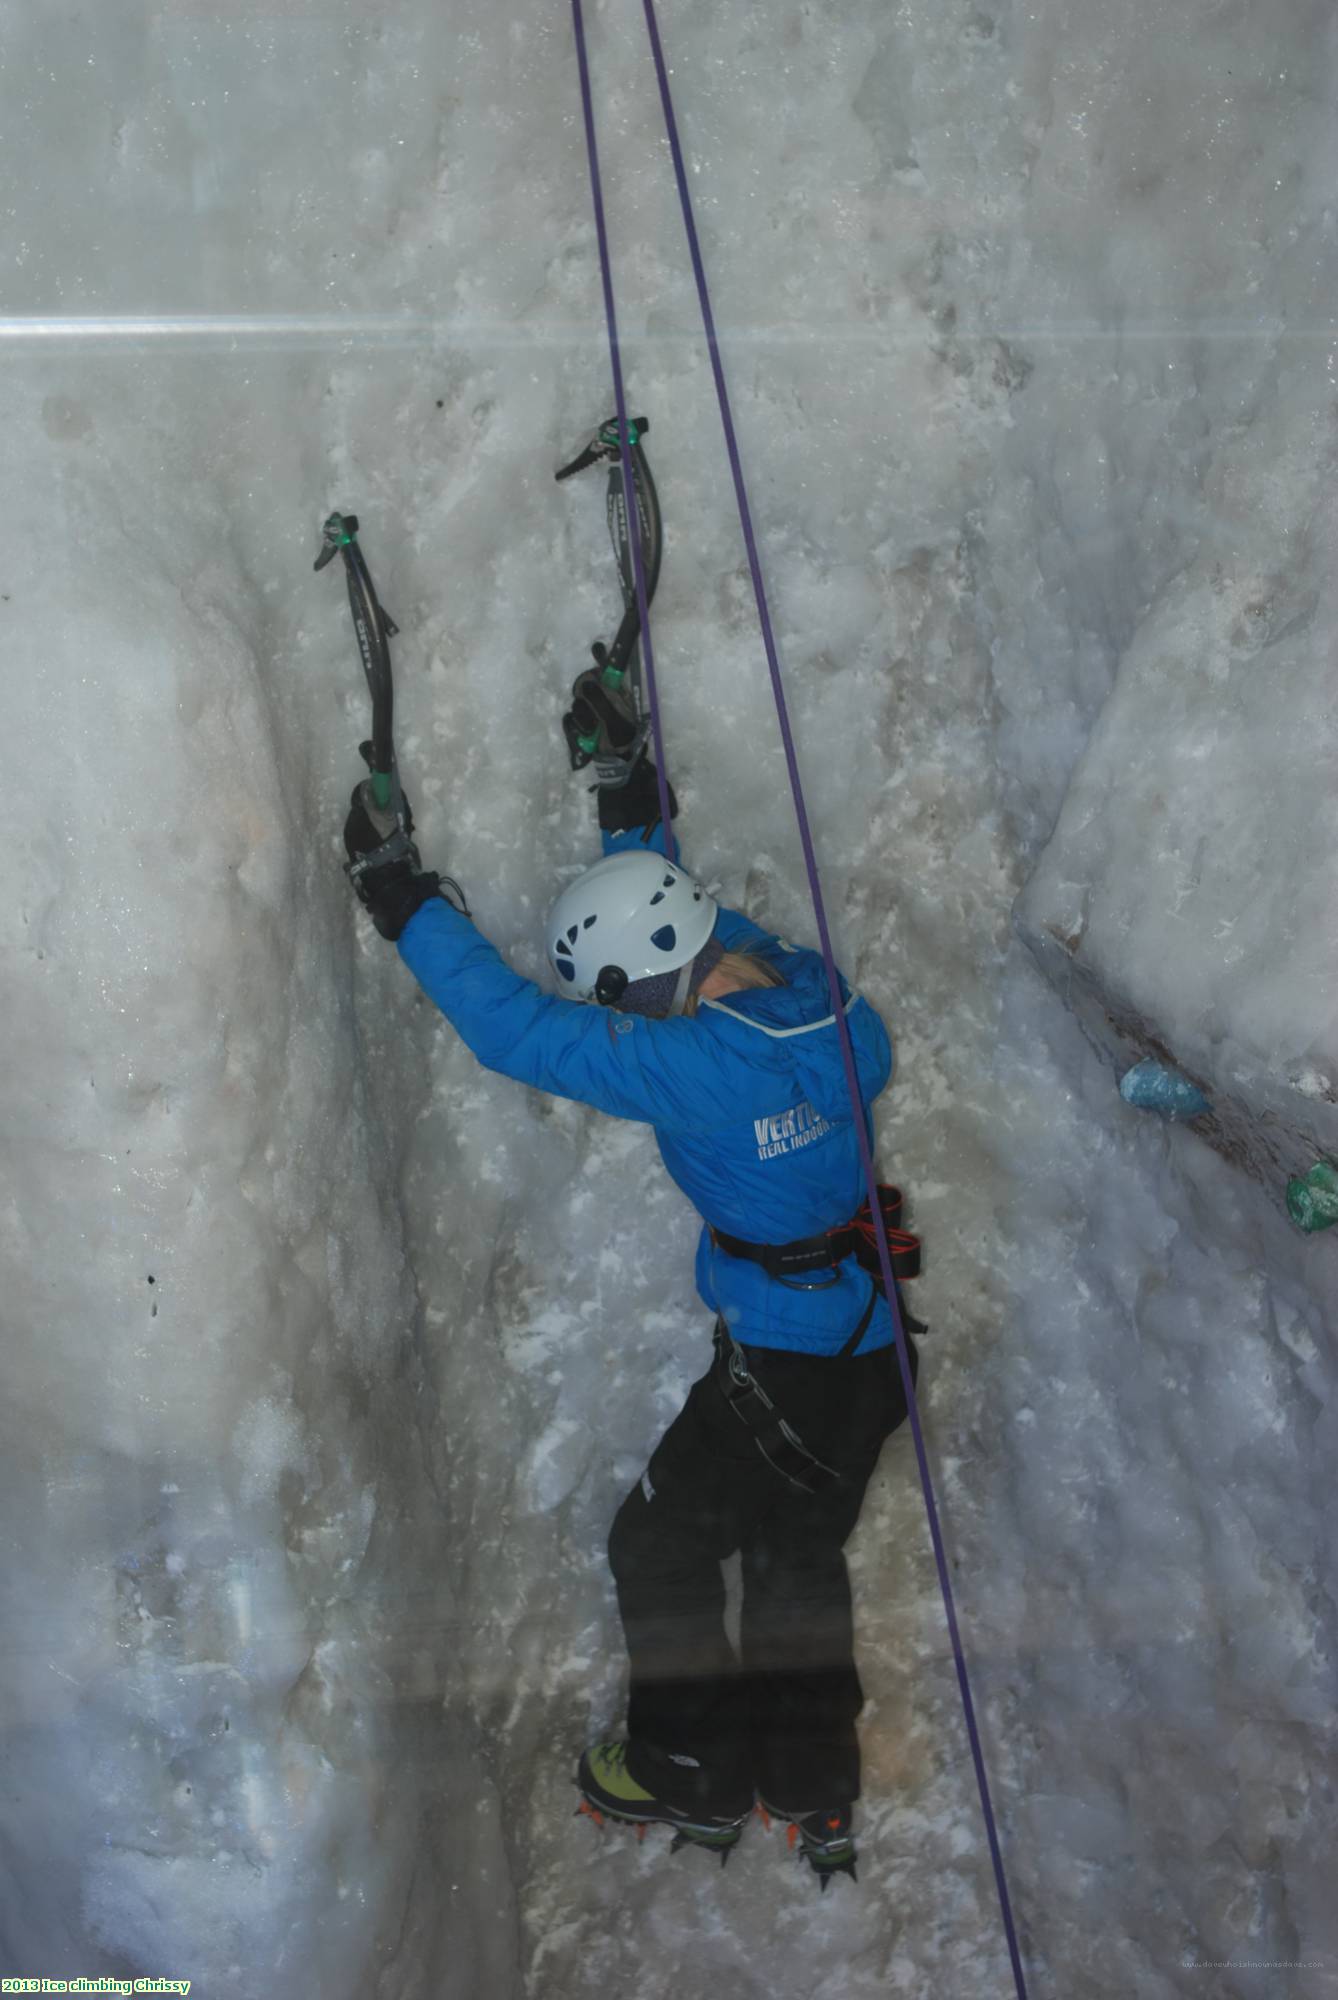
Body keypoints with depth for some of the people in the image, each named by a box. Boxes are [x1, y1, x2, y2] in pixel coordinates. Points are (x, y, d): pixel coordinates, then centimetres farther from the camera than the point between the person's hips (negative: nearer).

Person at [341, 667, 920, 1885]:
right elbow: (684, 924, 13)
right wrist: (634, 807, 16)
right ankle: (816, 1796, 38)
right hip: (874, 1340, 8)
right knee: (799, 1556, 24)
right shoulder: (812, 989, -5)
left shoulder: (694, 1066, -28)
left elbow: (520, 1029, -25)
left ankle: (694, 1777, 31)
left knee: (662, 1544, 16)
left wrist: (408, 901, -17)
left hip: (783, 1363, -8)